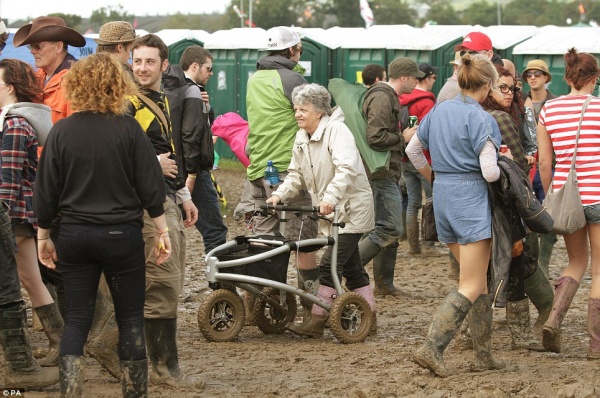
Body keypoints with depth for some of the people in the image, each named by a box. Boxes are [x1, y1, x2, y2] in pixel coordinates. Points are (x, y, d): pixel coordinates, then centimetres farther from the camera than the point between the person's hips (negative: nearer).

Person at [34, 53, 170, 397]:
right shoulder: (129, 129, -8)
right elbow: (150, 187, -5)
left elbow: (46, 192, 2)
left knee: (77, 318, 7)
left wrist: (44, 236, 12)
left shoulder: (61, 132, -3)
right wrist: (162, 231, 4)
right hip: (122, 235, -2)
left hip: (74, 236, 2)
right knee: (131, 318, 8)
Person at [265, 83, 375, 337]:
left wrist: (330, 197, -41)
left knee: (330, 264, -13)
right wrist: (279, 195, -3)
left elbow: (346, 168, -30)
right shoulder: (301, 138, 9)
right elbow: (296, 175, 14)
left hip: (352, 208, -9)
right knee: (351, 268, 13)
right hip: (332, 211, 9)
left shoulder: (336, 130, -17)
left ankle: (316, 321, -12)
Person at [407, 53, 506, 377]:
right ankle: (431, 348, -17)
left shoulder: (439, 111, 8)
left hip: (442, 195, 8)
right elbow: (489, 171, -18)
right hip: (470, 196, -8)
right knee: (471, 287, -5)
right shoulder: (480, 119, -14)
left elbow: (413, 150, 19)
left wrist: (432, 177, 34)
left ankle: (484, 356, 15)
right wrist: (500, 173, 5)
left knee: (478, 280, 15)